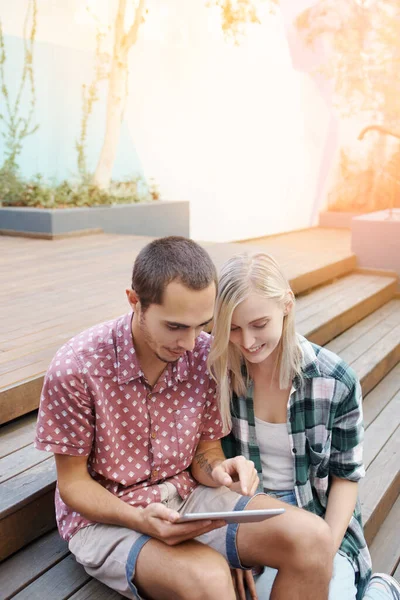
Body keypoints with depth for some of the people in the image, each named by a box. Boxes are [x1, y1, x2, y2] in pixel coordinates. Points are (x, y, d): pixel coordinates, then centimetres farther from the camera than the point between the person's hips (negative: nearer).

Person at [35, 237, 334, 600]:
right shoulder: (76, 368, -20)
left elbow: (205, 450, 4)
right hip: (105, 513, -4)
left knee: (311, 537, -18)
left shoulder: (206, 356, -8)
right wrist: (142, 520, -26)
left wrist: (218, 470, -21)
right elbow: (73, 482, -9)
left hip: (186, 494, 5)